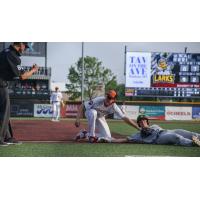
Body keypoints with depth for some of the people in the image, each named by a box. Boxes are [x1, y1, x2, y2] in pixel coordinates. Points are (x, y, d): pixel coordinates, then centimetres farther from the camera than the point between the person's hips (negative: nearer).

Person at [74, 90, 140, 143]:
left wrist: (139, 128, -33)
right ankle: (91, 135, -26)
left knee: (108, 138, -9)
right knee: (93, 112, -40)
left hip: (100, 118, 3)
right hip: (90, 114, -3)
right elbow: (82, 106, -30)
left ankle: (86, 134, 8)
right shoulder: (98, 100, -36)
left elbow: (125, 118, -29)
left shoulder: (114, 107, -28)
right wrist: (77, 119, -39)